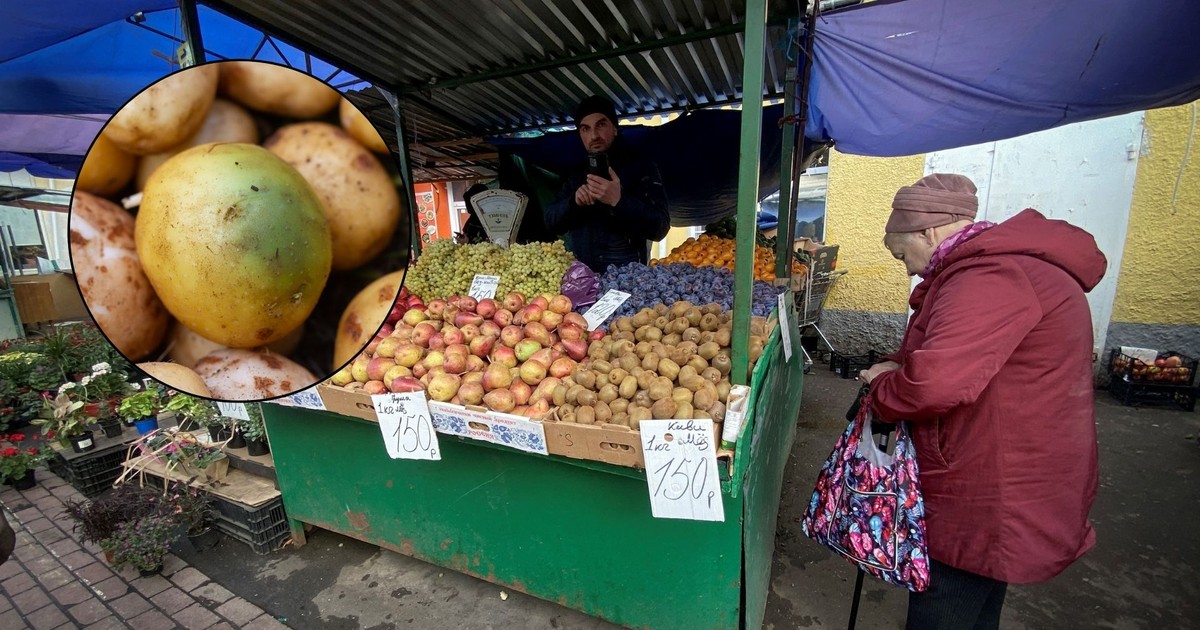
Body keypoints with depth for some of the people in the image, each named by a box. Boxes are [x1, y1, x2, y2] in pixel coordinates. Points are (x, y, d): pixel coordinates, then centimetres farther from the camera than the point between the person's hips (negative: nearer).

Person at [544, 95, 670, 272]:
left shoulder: (642, 168, 0)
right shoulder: (576, 172, 14)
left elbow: (660, 228, -10)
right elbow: (551, 222, 9)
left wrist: (619, 201, -24)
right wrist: (573, 202, -11)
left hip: (624, 271, -4)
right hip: (578, 271, 4)